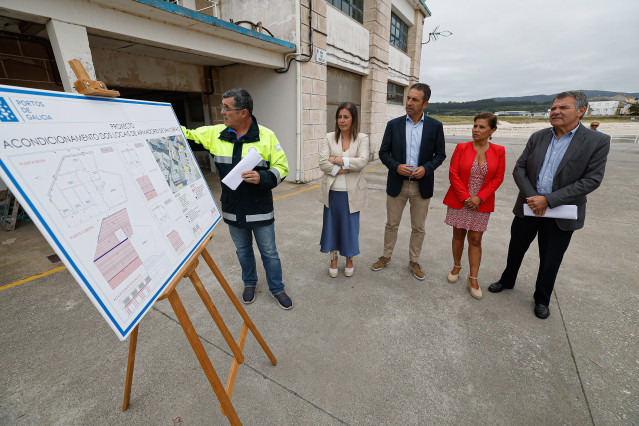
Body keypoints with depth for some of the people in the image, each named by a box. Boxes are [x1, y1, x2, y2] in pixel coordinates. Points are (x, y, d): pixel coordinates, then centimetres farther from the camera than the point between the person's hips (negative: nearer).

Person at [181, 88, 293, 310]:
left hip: (260, 210, -3)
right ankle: (249, 283, 45)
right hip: (232, 210, 4)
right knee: (243, 250, 21)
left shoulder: (266, 136, -10)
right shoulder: (215, 133, 0)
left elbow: (281, 167, -8)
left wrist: (262, 178, -25)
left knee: (269, 252, 10)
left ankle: (277, 288, 32)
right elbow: (186, 134, 10)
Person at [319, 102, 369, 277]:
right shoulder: (329, 137, 2)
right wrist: (348, 166, -15)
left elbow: (362, 161, -16)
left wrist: (337, 160, -15)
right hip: (332, 191, 1)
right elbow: (323, 163, -9)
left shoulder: (362, 138, -1)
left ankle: (349, 259, 33)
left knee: (350, 225, 10)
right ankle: (333, 258, 32)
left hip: (351, 192, -1)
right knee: (332, 224, 10)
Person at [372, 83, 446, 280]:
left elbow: (440, 154, 3)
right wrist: (396, 166, -17)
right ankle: (386, 256, 32)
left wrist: (426, 168, -16)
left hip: (422, 185, 0)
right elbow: (383, 152, 1)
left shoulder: (435, 126, 0)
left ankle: (414, 261, 31)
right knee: (391, 224, 12)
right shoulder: (393, 124, 0)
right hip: (397, 183, 0)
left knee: (418, 228, 11)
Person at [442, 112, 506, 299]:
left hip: (481, 203, 0)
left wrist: (479, 197, -12)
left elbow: (498, 178, -1)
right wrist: (465, 197, -12)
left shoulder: (498, 151, -1)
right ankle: (456, 266, 32)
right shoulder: (461, 147, -4)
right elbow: (453, 174, -6)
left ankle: (473, 279, 14)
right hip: (459, 200, 0)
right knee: (458, 235, 11)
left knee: (475, 240, 3)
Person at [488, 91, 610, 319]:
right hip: (528, 206, 3)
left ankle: (542, 299, 34)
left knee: (550, 260, 12)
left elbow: (592, 180, -13)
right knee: (516, 248, 17)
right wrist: (532, 197, -15)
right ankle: (507, 280, 41)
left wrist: (548, 200, -21)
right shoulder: (538, 137, 2)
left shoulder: (598, 141, -8)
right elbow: (519, 168, -1)